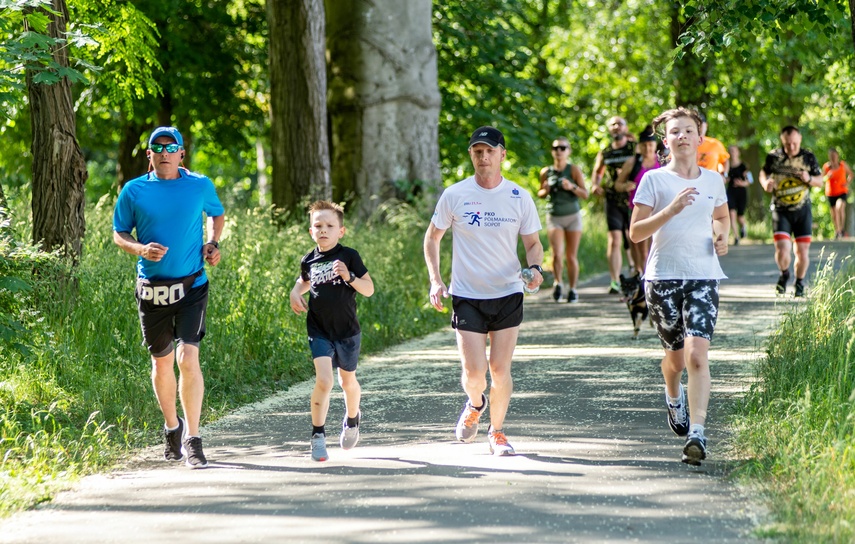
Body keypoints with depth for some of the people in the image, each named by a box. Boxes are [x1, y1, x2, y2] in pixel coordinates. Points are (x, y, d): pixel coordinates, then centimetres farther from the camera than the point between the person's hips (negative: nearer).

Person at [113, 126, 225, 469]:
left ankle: (192, 439, -10)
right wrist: (140, 249, -14)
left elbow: (217, 214, 21)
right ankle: (172, 427, 36)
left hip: (192, 286, -1)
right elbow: (119, 233, 7)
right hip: (152, 287, 1)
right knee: (162, 361, 13)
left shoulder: (200, 186, 2)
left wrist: (213, 244, 3)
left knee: (187, 357, -15)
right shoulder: (134, 191, 0)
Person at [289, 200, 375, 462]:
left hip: (347, 331, -1)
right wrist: (295, 293, 5)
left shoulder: (349, 256, -8)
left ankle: (352, 419, 46)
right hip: (319, 330, 1)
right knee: (323, 380, -17)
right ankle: (318, 435, -7)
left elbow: (369, 289, -8)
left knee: (348, 381, 16)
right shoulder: (309, 260, 2)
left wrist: (349, 277, -24)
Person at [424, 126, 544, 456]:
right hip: (467, 296, -1)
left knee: (500, 370, 0)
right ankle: (475, 404, 28)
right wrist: (435, 280, -2)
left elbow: (533, 243, 8)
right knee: (474, 372, -7)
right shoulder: (454, 196, -3)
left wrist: (535, 268, -13)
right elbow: (432, 238, 9)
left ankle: (497, 432, 19)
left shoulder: (519, 197, 0)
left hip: (508, 295, 1)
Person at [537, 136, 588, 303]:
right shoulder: (546, 172, 3)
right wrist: (545, 191, -7)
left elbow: (585, 194, -5)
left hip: (573, 216, -1)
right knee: (557, 254, -16)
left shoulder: (574, 170, -3)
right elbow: (540, 194, 16)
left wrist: (572, 187, -22)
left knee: (571, 256, 3)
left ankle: (572, 289, 13)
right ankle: (558, 283, 1)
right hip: (554, 217, 1)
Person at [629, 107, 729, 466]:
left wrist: (722, 237, 6)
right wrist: (670, 210, -19)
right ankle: (673, 397, 47)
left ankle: (697, 434, -21)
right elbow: (635, 233, -5)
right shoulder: (654, 180, -1)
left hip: (703, 277, 1)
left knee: (697, 355, -16)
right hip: (663, 278, -1)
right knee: (676, 356, 11)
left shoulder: (712, 180, 9)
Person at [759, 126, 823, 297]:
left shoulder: (808, 157, -2)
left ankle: (799, 283, 29)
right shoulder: (773, 157, -4)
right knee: (782, 250, -15)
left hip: (803, 211, 1)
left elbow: (820, 181, 7)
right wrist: (765, 183, -7)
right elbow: (764, 172, 15)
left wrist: (809, 179, -15)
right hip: (781, 211, -1)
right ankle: (784, 274, 18)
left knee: (803, 251, 3)